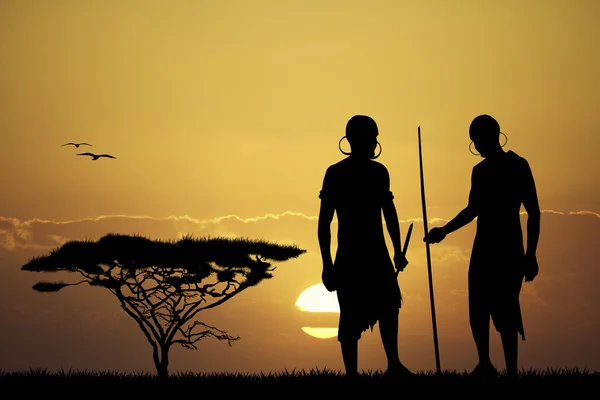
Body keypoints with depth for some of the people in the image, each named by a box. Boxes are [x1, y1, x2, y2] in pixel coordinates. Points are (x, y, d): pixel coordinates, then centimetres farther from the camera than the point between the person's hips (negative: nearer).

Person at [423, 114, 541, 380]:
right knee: (478, 310, 8)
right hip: (483, 250, 6)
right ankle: (485, 365, 23)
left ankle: (512, 372, -8)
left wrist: (530, 254, -17)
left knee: (505, 313, -11)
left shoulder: (518, 166, -7)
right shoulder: (480, 171, 12)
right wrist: (444, 231, 22)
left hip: (509, 251, -6)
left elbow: (534, 212, -10)